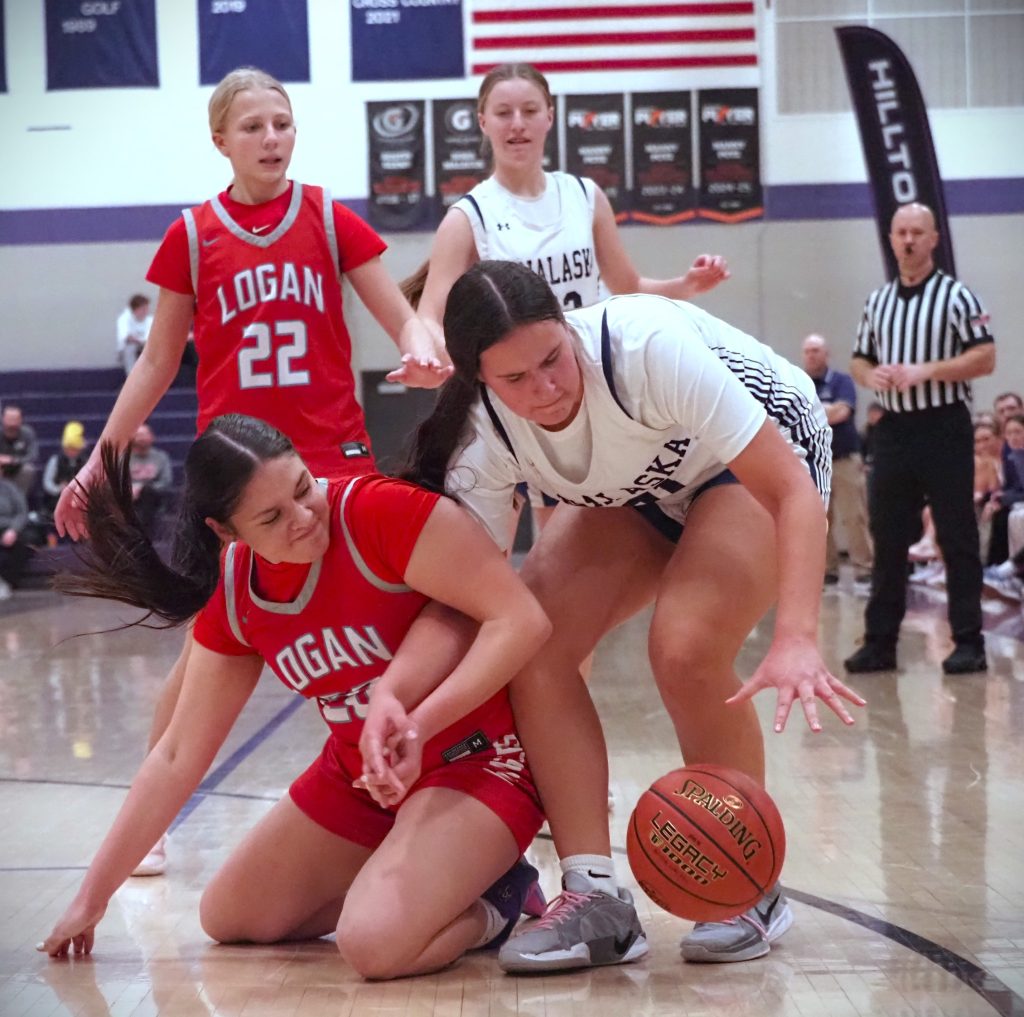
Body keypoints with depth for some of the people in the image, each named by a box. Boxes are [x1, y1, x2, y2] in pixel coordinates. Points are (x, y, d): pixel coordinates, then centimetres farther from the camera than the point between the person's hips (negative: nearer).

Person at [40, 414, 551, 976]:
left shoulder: (379, 510, -24)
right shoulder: (231, 596, -4)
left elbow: (521, 619, -26)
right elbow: (177, 756, 4)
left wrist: (418, 725, -33)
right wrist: (91, 898, 6)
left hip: (476, 757, -7)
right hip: (358, 775, 7)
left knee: (375, 944, -28)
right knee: (228, 919, 11)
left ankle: (493, 900, 3)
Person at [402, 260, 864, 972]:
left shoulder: (649, 346, -39)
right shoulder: (483, 437, -24)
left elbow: (793, 491, -36)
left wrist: (797, 640, -49)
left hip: (768, 450, -5)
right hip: (635, 490, 5)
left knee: (685, 652, -27)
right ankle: (597, 899, -9)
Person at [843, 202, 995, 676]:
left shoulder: (956, 296, -2)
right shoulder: (877, 301, 14)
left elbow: (985, 358, -8)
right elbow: (859, 359, 19)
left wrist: (925, 372, -18)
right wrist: (870, 375, -5)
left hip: (943, 427, -5)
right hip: (893, 429, 5)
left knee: (957, 538, -1)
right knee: (887, 536, 7)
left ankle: (968, 642, 4)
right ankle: (880, 641, 12)